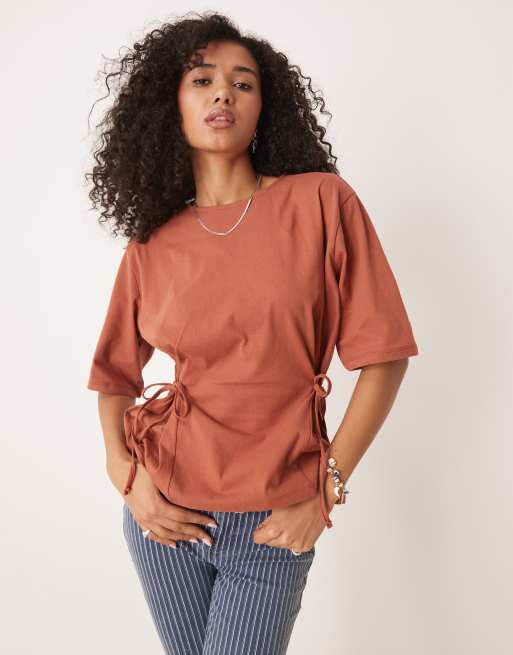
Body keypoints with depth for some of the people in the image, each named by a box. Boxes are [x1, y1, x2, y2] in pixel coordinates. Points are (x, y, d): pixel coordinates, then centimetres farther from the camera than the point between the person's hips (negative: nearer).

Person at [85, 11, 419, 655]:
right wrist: (128, 477, -4)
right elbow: (115, 374, 11)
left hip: (274, 523, -2)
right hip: (165, 510, 3)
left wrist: (324, 492, -9)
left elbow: (383, 356, -8)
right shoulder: (152, 242, 1)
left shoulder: (322, 202, -8)